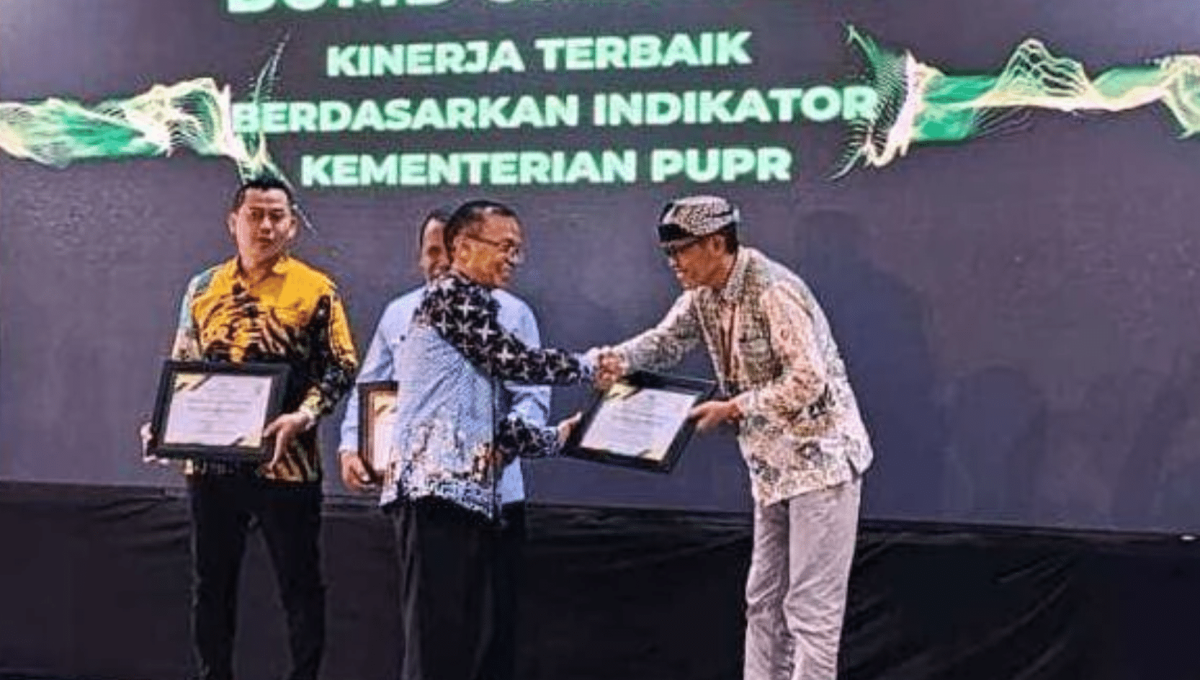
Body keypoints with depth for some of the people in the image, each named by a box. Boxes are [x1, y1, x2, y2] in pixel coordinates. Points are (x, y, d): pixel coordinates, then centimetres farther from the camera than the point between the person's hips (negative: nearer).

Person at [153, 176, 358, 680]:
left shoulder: (316, 290, -1)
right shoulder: (203, 288, 10)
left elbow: (341, 368, -4)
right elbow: (180, 369, 16)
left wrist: (303, 416, -20)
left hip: (286, 461, -3)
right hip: (210, 461, 4)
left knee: (299, 585, 4)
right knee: (211, 585, 10)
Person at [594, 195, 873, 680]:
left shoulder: (772, 290, -22)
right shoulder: (704, 294, 5)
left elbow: (808, 380, -25)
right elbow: (667, 340, 5)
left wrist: (733, 409, -23)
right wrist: (621, 358, -16)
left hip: (821, 457, -9)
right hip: (772, 465, 9)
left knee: (811, 609, -6)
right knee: (763, 602, 14)